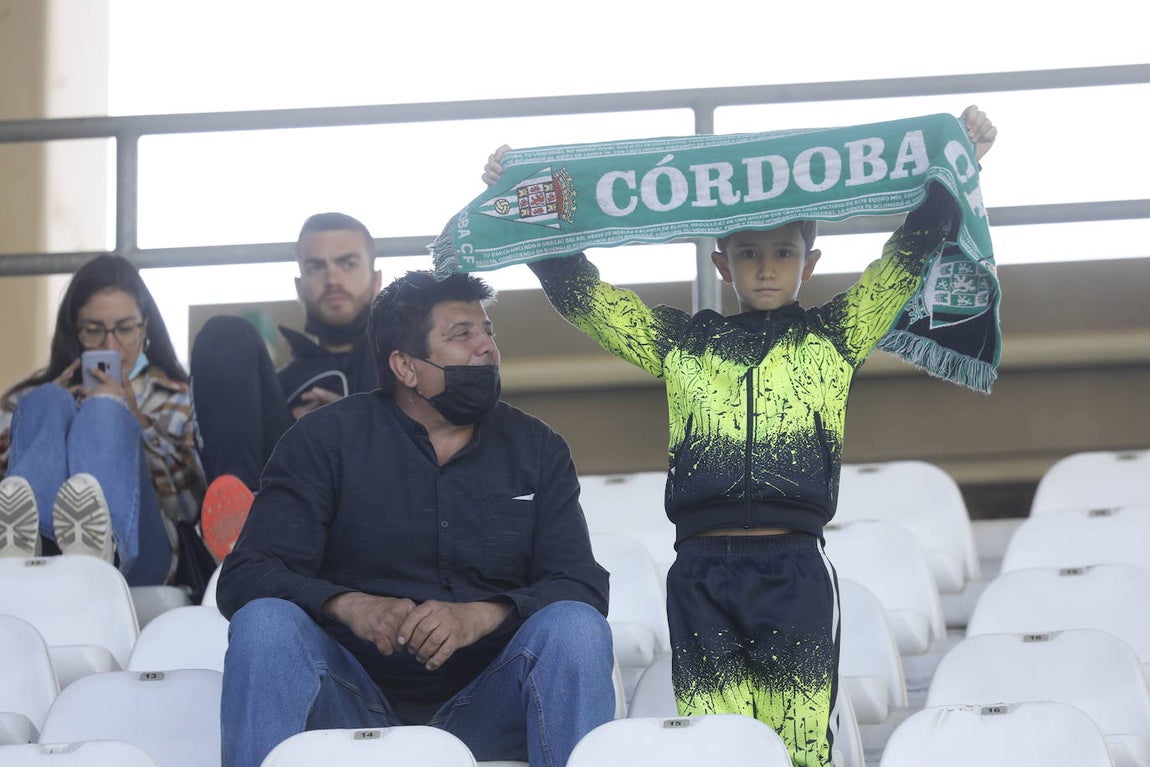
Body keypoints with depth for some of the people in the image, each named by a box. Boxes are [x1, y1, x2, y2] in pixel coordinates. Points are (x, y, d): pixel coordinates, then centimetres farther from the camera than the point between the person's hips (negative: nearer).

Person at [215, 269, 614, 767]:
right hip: (354, 702, -1)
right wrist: (351, 607, -27)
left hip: (482, 704, 1)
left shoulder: (537, 450, 10)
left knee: (576, 627, -25)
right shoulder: (324, 440, 3)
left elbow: (583, 585, -2)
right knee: (265, 620, -28)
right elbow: (245, 577, -6)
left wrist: (480, 616, -23)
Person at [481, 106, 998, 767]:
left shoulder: (833, 338, 13)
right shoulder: (682, 341, 17)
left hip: (796, 569, -1)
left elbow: (913, 250, 9)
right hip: (701, 571, 1)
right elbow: (577, 290, 17)